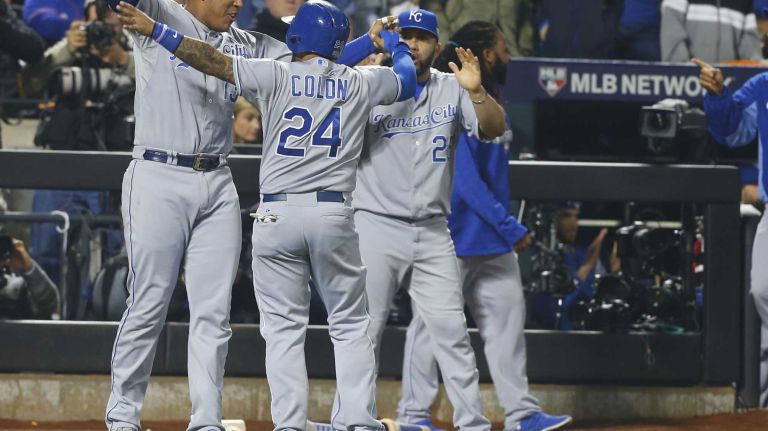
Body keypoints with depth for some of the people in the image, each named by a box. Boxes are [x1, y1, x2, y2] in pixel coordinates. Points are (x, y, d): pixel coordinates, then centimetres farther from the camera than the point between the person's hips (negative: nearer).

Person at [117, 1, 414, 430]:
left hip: (277, 214, -1)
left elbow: (214, 61, -5)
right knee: (350, 325, 10)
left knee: (284, 328, 4)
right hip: (334, 214, 1)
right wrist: (396, 43, 45)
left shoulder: (277, 76, -1)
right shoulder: (359, 84, 6)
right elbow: (407, 79, 25)